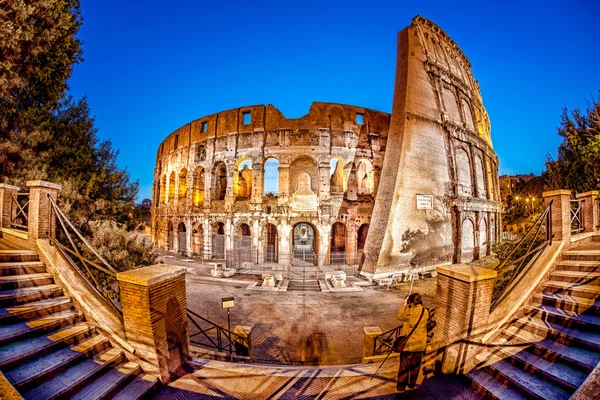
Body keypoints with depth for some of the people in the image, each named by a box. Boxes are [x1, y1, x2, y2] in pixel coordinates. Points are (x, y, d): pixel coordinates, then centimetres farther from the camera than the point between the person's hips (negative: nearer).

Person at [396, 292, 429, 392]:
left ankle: (401, 387, 20)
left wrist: (404, 305, -4)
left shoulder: (410, 311, -20)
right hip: (420, 344, 4)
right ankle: (411, 385, 33)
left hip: (408, 343, -4)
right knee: (415, 366, 19)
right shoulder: (426, 312, -4)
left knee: (404, 365, 10)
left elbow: (400, 316, -11)